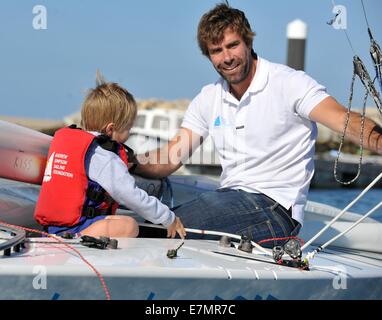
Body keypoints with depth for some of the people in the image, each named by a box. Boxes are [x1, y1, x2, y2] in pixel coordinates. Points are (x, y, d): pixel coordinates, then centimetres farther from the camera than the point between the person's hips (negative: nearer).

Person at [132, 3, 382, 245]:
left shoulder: (289, 83, -6)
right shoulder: (208, 99, 12)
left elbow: (344, 120, -20)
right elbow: (169, 160, 8)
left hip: (275, 208, -6)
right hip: (231, 198, 6)